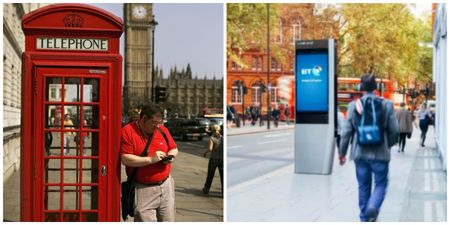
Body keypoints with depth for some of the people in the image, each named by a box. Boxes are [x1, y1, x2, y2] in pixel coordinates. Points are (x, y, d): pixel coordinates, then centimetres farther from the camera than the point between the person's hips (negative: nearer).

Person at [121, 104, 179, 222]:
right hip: (142, 189, -5)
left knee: (168, 220, 11)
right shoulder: (128, 131, -10)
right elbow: (125, 159, -18)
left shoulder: (162, 129, 5)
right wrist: (151, 160, -21)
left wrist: (170, 156, -6)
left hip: (166, 185, 5)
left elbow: (174, 149, 17)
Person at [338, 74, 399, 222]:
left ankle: (364, 217, 20)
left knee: (363, 187, 14)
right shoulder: (386, 105, -5)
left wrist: (342, 153, 7)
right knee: (380, 184, 10)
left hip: (360, 153, 2)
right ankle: (372, 208, -15)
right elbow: (394, 130, -3)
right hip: (380, 153, -1)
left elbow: (347, 131, -2)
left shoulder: (353, 105, -3)